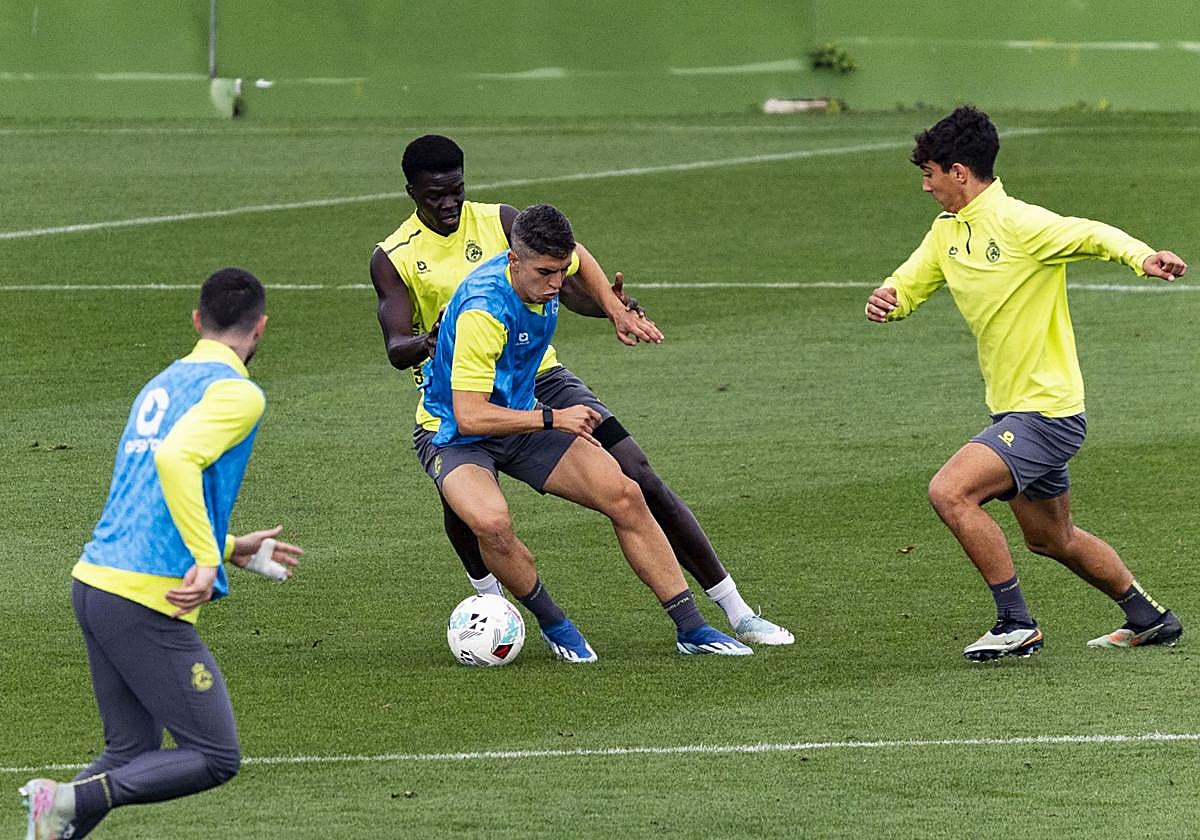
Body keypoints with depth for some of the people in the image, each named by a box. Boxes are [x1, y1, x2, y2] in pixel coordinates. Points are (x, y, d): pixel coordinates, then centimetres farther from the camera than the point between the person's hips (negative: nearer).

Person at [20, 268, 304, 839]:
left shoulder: (161, 385, 21)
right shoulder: (235, 391, -6)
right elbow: (175, 458, -25)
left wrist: (236, 550, 35)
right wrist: (207, 558, -23)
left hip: (93, 579, 9)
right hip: (147, 598, -9)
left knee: (131, 754, 14)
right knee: (216, 759, -3)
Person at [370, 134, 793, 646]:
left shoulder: (498, 222, 1)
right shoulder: (392, 258, -3)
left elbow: (564, 285, -2)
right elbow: (396, 350, -12)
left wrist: (610, 307, -24)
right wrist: (423, 344, -36)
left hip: (536, 375, 2)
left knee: (639, 478, -8)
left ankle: (738, 613, -1)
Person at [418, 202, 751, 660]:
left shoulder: (542, 269, -8)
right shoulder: (484, 310, -33)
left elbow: (580, 260, 21)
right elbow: (468, 416, -34)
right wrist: (553, 419, -30)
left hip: (520, 419, 7)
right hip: (454, 434, -7)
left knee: (624, 496, -6)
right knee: (492, 523, -37)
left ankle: (691, 628, 4)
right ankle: (552, 623, -9)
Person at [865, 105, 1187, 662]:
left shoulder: (1019, 224, -18)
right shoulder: (947, 230, 8)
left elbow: (1096, 236, -24)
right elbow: (908, 284, 12)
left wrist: (1142, 257, -46)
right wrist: (884, 300, -13)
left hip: (1046, 412, -10)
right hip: (1014, 410, 10)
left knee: (950, 492, -21)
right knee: (1051, 539, 21)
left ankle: (1017, 625, -12)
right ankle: (1149, 619, 38)